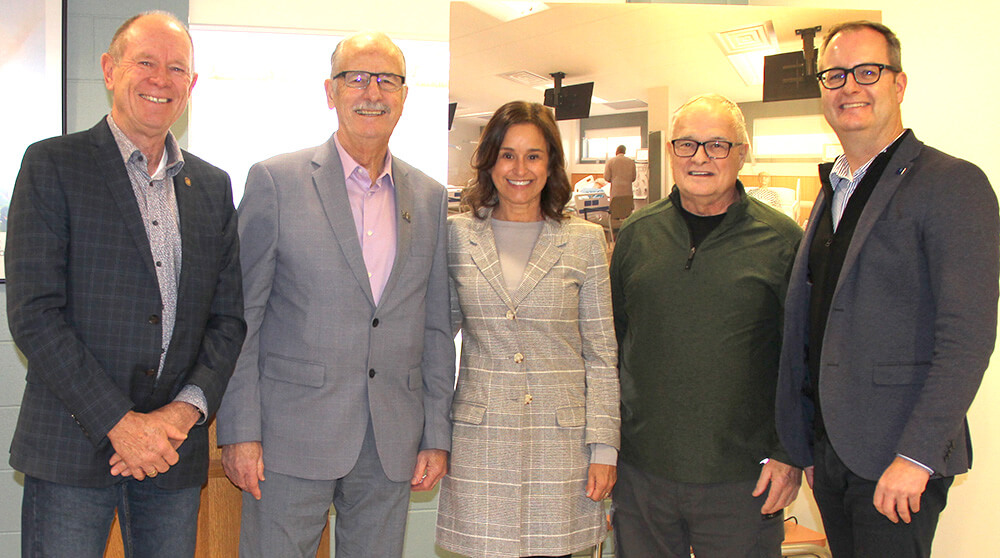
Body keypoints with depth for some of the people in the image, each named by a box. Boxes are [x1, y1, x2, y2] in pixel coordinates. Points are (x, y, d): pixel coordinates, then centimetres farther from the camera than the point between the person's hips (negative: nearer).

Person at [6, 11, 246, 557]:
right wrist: (118, 423, -14)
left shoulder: (212, 186, 11)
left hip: (175, 450, 4)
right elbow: (33, 313, -9)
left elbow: (228, 318, 9)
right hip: (72, 448, -3)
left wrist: (186, 410, -7)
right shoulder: (52, 165, -2)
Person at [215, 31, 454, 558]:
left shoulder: (429, 198, 10)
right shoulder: (275, 180, -2)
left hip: (393, 445, 4)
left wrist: (437, 435, 7)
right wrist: (239, 431, -7)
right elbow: (240, 316, -3)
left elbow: (436, 328, 11)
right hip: (293, 436, -3)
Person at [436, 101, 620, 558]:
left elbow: (600, 353, 3)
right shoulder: (457, 235, 5)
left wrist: (604, 446, -1)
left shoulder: (584, 240, 3)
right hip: (480, 440, 1)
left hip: (560, 439, 0)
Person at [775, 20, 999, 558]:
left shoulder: (953, 184, -8)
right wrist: (804, 446, 13)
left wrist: (916, 455, -20)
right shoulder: (831, 192, 15)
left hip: (897, 455, -7)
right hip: (830, 449, 7)